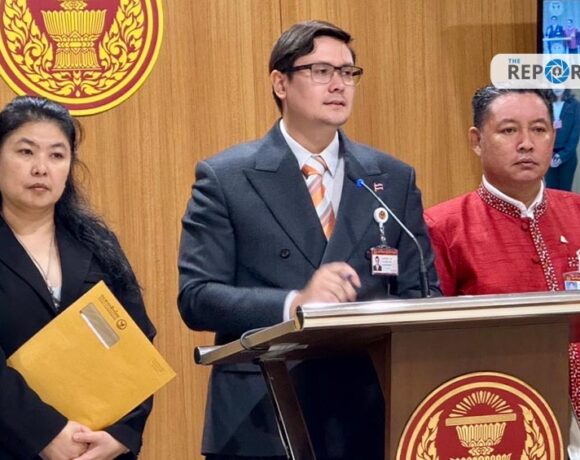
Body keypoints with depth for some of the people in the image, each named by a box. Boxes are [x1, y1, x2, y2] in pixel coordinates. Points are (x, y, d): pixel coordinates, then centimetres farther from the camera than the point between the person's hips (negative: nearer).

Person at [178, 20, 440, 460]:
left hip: (369, 412, 3)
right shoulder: (226, 178, 0)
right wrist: (294, 304, -21)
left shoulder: (394, 179, 10)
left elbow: (420, 295, 9)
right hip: (261, 419, -2)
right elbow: (196, 296, -7)